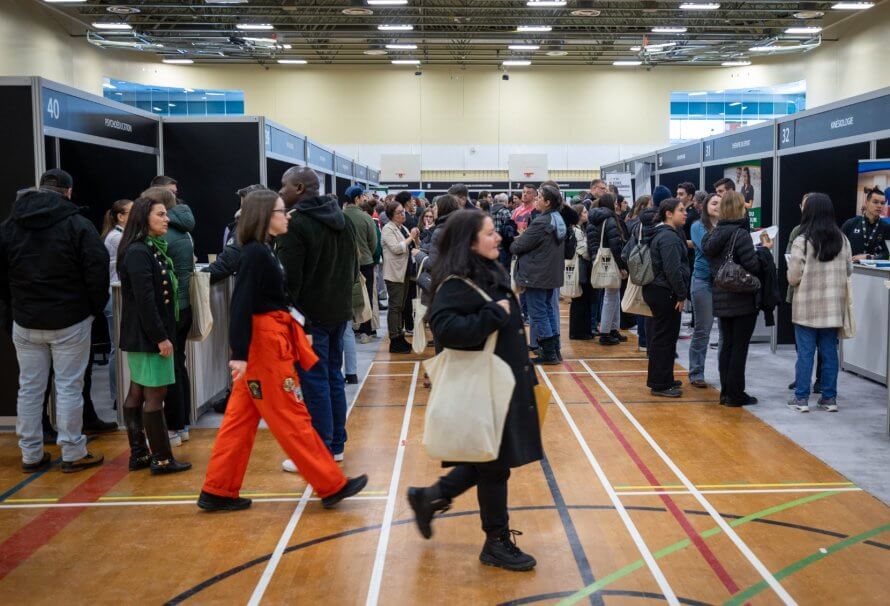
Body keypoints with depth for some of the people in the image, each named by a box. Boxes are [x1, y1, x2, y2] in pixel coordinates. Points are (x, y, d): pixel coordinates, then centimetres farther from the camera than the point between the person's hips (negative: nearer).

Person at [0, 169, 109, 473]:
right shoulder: (78, 224, -11)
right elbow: (97, 271, -12)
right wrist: (95, 308, 2)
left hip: (25, 322, 4)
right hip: (70, 321, -4)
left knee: (29, 388, 11)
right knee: (69, 388, 2)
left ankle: (31, 455, 18)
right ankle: (73, 454, 8)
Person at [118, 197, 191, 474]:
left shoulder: (153, 248, 13)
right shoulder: (138, 252, -16)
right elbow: (144, 299, -21)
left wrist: (164, 333, 12)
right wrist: (161, 337, -20)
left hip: (142, 336, 10)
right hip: (147, 335, -10)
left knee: (138, 392, 12)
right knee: (155, 393, -4)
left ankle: (138, 454, 19)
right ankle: (161, 459, 3)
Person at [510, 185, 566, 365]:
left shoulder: (541, 222, -20)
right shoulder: (558, 220, 9)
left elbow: (519, 246, -15)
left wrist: (514, 245, 6)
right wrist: (521, 240, 14)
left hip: (537, 274, -9)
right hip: (551, 274, 9)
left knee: (538, 313, -2)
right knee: (548, 309, 16)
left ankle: (548, 353, 0)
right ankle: (554, 350, 21)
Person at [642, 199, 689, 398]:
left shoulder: (661, 234, 16)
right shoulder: (669, 237, -18)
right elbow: (673, 270, -23)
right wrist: (681, 295, -17)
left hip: (655, 290, 11)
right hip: (665, 293, -11)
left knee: (661, 336, 18)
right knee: (665, 338, -5)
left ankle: (663, 379, 28)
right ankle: (660, 385, 1)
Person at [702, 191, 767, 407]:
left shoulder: (713, 235, 7)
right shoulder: (740, 235, -16)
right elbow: (753, 267, -20)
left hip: (721, 299, 7)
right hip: (742, 300, -7)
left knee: (727, 345, 14)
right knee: (740, 347, 1)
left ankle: (726, 392, 19)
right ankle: (736, 395, 6)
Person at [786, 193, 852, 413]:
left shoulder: (802, 241, -13)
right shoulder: (842, 240, 1)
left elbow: (793, 277, -11)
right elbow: (849, 270, 10)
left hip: (807, 306, -4)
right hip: (833, 307, 4)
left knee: (805, 353, 3)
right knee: (829, 352, 11)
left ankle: (801, 398, 7)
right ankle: (829, 398, 17)